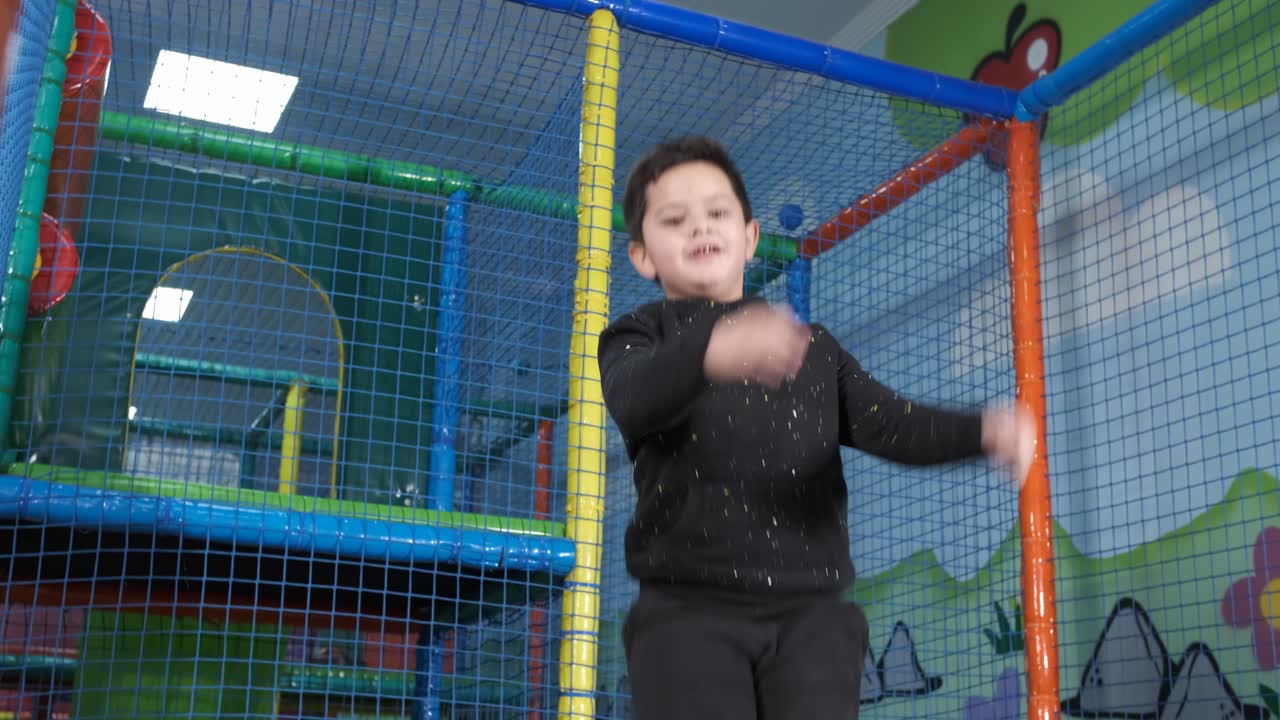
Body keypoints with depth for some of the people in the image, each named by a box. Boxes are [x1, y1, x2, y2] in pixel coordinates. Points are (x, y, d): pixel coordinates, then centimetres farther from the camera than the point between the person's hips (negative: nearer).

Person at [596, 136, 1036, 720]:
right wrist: (711, 350, -41)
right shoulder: (640, 339, 9)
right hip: (691, 610, -3)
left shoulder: (814, 347, 21)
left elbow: (887, 423, 5)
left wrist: (983, 430, -17)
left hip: (810, 610, 3)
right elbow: (633, 398, -17)